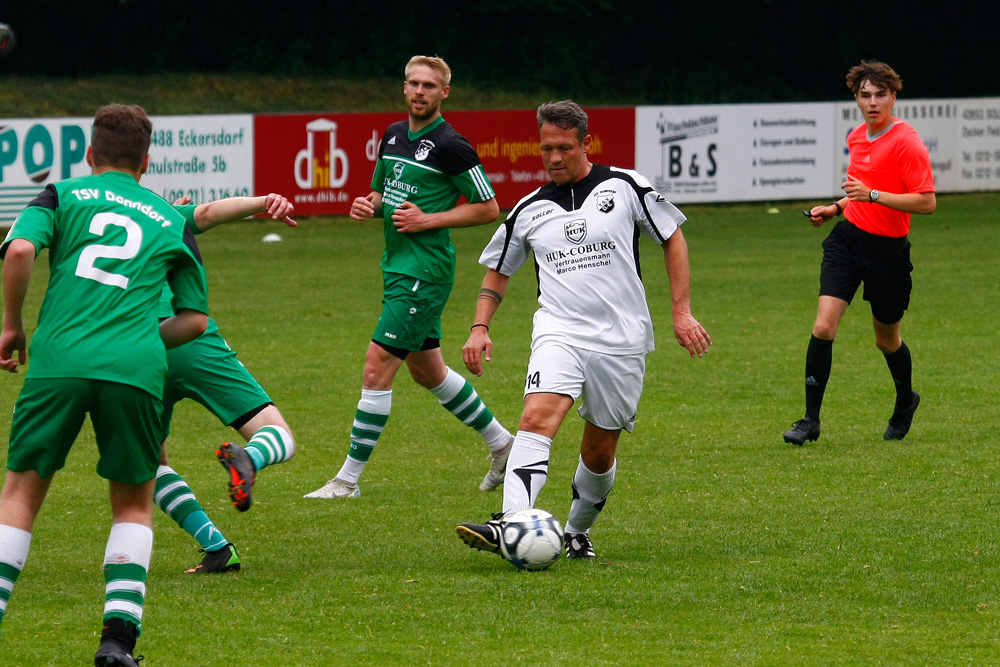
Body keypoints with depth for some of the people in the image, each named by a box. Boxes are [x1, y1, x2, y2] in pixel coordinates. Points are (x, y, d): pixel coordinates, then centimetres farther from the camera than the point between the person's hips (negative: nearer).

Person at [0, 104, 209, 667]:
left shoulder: (63, 194, 15)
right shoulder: (170, 220, 21)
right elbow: (196, 320, 20)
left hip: (59, 361, -1)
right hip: (136, 368, 1)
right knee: (134, 504, 15)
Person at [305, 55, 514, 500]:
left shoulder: (449, 146, -13)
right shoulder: (393, 135, 11)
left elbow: (488, 208, -9)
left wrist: (428, 220, -16)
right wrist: (368, 206, 1)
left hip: (424, 269, -9)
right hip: (397, 264, 9)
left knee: (377, 367, -11)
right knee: (426, 370, 18)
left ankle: (349, 479, -6)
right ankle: (502, 444, 34)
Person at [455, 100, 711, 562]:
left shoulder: (624, 187, 0)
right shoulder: (529, 211, 8)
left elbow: (673, 239, 7)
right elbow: (498, 269, 21)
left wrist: (682, 312, 1)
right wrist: (480, 327, 6)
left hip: (622, 342, 0)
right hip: (560, 333, 0)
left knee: (599, 452, 7)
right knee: (537, 418, -25)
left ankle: (578, 531, 32)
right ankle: (511, 527, -39)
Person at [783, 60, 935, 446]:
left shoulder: (907, 143, -14)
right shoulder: (857, 138, 9)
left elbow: (927, 203, -21)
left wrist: (872, 195, -27)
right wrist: (836, 208, 11)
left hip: (888, 250, -5)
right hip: (848, 239, 5)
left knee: (887, 339, 12)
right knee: (823, 327, -11)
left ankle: (905, 402, 43)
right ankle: (810, 420, -6)